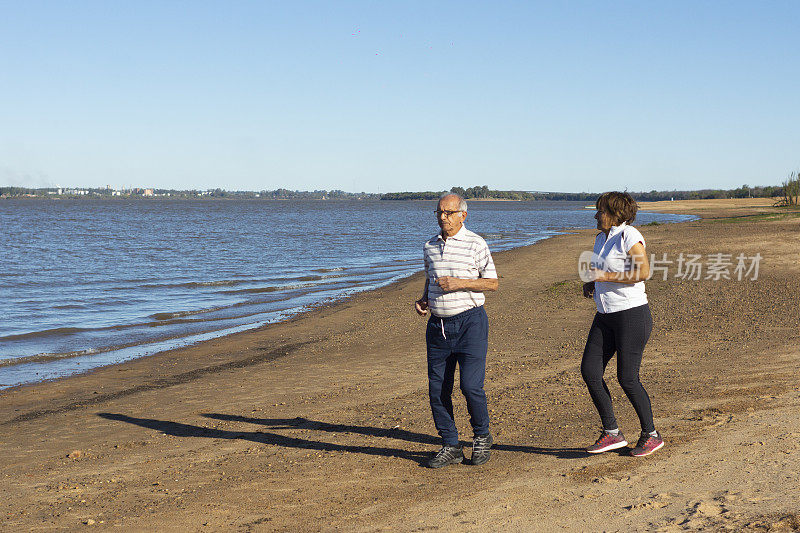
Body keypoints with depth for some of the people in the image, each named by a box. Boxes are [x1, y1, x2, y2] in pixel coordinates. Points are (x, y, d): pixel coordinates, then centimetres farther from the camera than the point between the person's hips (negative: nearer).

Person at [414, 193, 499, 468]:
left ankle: (481, 436, 13)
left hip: (469, 321, -5)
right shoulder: (430, 246, 12)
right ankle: (450, 447, 14)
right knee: (437, 389, 3)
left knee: (471, 385, -11)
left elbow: (492, 282, -3)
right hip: (438, 324, 5)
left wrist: (460, 283, -16)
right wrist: (423, 300, 5)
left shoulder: (475, 244, -4)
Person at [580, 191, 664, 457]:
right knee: (589, 371, -1)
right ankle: (612, 433, 8)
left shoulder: (628, 235, -12)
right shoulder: (601, 239, 15)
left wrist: (604, 276, -20)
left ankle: (651, 435, 12)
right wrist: (591, 283, 9)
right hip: (606, 316, 9)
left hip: (632, 314, -9)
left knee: (627, 378, -6)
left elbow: (643, 272, -21)